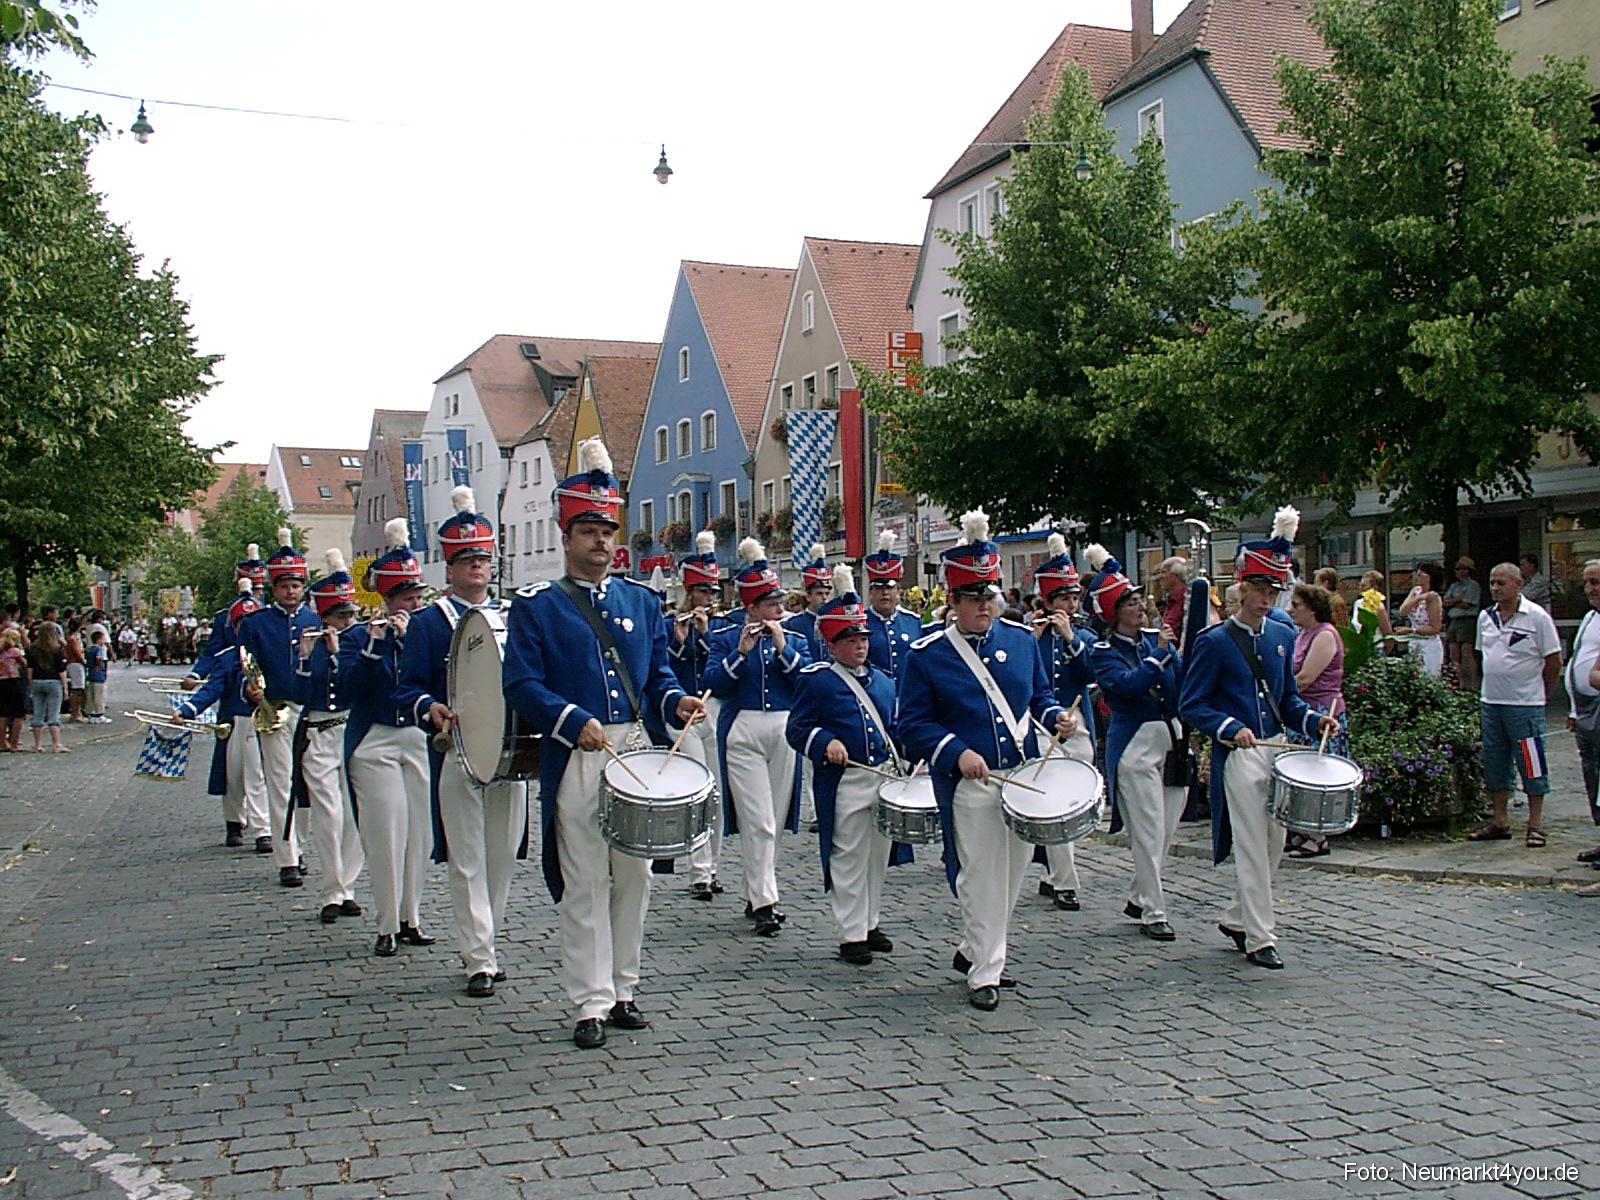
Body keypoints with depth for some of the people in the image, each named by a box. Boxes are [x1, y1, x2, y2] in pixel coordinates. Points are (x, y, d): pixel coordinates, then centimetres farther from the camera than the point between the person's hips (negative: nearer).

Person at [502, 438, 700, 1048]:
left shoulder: (642, 601, 14)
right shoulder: (536, 606, 2)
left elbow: (658, 674, 16)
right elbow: (522, 684, -6)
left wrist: (676, 702, -6)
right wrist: (573, 721, -20)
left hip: (637, 752, 4)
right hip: (575, 762, -4)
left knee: (634, 877, 9)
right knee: (583, 886, -1)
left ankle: (623, 990, 22)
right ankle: (592, 1003, 6)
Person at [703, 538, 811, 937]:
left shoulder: (794, 640, 10)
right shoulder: (726, 639, 1)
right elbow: (714, 685, -10)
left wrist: (782, 648, -12)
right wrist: (741, 652, -18)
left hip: (785, 734, 4)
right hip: (743, 735, -4)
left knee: (775, 821, 10)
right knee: (757, 822, -11)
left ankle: (754, 892, 23)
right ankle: (763, 902, -10)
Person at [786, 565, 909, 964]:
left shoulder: (881, 681, 14)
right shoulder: (817, 680, -4)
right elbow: (798, 727, -7)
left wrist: (902, 759, 8)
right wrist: (826, 742, -23)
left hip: (885, 777, 6)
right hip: (846, 783, -6)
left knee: (878, 854, 14)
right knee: (849, 858, -1)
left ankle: (869, 921, 28)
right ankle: (851, 934, 7)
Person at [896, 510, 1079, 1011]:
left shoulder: (1020, 639, 7)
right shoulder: (927, 654, -6)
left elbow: (1040, 695, 18)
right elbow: (914, 725, -7)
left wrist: (1057, 716, -4)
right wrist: (958, 753, -21)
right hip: (968, 783, -5)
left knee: (1013, 872, 14)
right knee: (981, 876, -3)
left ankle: (973, 949, 32)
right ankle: (985, 973, 8)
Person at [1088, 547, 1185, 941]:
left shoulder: (1157, 637, 10)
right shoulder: (1104, 652, -5)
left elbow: (1186, 680, 5)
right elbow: (1127, 685, -22)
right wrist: (1158, 654, -21)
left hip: (1173, 738, 6)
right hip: (1135, 745, -6)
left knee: (1166, 829, 12)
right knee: (1148, 832, -5)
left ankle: (1138, 898, 27)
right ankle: (1153, 913, 4)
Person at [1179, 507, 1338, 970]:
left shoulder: (1282, 636, 12)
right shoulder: (1214, 642, -7)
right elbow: (1191, 705, -7)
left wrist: (1313, 720, -1)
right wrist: (1232, 729, -22)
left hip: (1277, 752, 6)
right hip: (1238, 757, -6)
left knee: (1273, 845, 11)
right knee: (1252, 849, -6)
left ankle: (1236, 918, 28)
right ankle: (1259, 939, 2)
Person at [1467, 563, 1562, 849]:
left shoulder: (1537, 617, -7)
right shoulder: (1485, 617, 9)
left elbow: (1554, 661, -4)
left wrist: (1538, 693, 1)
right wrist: (1490, 687, 13)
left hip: (1525, 705, -6)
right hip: (1490, 703, 6)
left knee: (1532, 765, -1)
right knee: (1494, 764, 10)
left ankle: (1535, 825, 6)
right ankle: (1499, 822, 20)